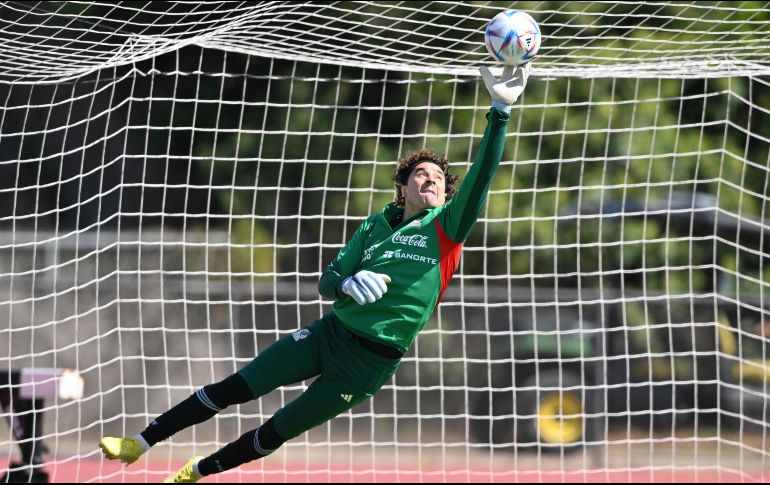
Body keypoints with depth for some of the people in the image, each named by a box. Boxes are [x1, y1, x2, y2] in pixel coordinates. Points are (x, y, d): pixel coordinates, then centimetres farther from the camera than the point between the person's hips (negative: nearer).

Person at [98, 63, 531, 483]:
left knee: (274, 434, 4)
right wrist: (348, 283, -20)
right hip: (330, 334, 3)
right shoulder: (376, 226, 8)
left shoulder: (446, 229, -6)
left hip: (372, 363, -3)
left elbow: (481, 176, -20)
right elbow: (327, 281, 6)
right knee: (233, 389, -4)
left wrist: (501, 110, -30)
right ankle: (139, 444, 5)